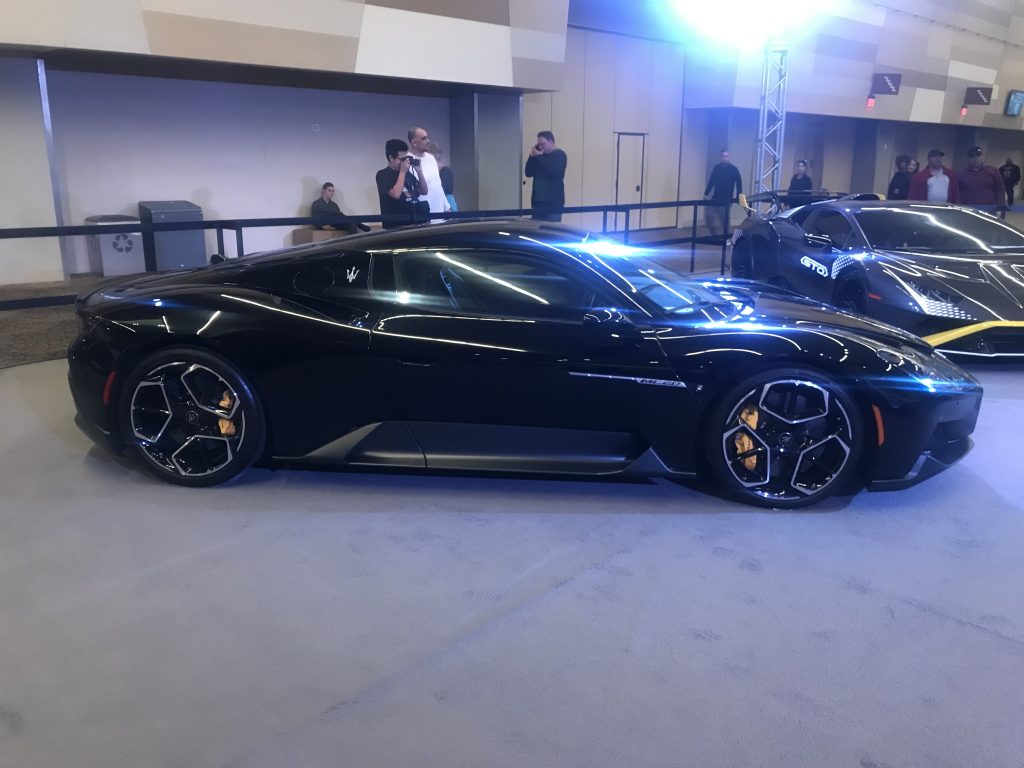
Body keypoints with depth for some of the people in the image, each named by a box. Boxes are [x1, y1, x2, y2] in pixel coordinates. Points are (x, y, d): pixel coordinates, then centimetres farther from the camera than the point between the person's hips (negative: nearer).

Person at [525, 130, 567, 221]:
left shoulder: (559, 155, -3)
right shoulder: (540, 156, 16)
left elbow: (552, 171, -20)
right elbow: (529, 173, 10)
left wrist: (539, 157, -12)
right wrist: (532, 156, -1)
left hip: (553, 202, -6)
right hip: (538, 201, 6)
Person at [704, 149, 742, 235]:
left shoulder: (734, 169, -3)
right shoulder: (716, 168, 8)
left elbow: (739, 184, -4)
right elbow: (711, 181, 13)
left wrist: (738, 198, -11)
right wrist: (706, 193, 7)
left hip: (727, 200, -4)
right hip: (715, 198, 4)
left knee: (724, 220, -1)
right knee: (708, 217, 0)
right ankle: (716, 235, 13)